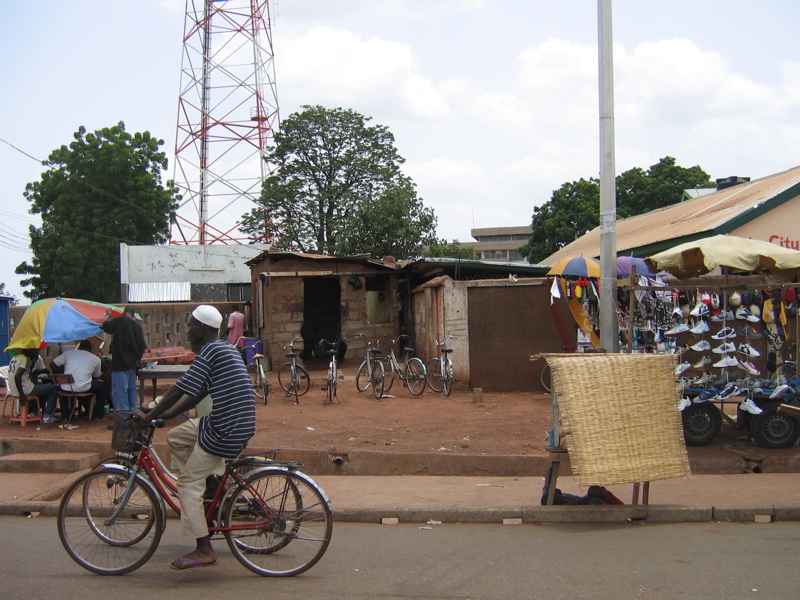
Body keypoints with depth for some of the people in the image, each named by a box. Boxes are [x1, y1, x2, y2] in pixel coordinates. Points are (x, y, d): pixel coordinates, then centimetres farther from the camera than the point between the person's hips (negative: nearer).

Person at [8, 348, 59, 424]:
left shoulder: (15, 358, 14)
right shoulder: (25, 359, -15)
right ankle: (47, 417, 0)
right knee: (53, 389, 0)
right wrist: (21, 395, -23)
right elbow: (17, 376, -27)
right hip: (25, 390, -10)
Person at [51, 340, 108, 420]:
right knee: (101, 385, 27)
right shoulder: (96, 359, 10)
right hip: (83, 388, -2)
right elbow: (96, 376, 22)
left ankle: (64, 414, 39)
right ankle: (98, 414, 28)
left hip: (66, 389, 3)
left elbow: (53, 364, 13)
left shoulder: (68, 353, 12)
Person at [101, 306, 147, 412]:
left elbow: (103, 325, -6)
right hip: (132, 364, 7)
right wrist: (138, 359, 24)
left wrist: (108, 315, 11)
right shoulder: (137, 326, 9)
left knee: (120, 391, -7)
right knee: (131, 390, 15)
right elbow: (143, 347, 8)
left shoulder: (120, 320, -8)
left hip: (120, 363, -6)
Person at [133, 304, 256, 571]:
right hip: (231, 422, 10)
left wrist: (149, 416, -7)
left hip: (226, 429, -9)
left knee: (189, 483, -1)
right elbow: (197, 395, 20)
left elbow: (179, 390, -16)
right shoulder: (223, 349, 17)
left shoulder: (210, 351, -14)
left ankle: (204, 550, 0)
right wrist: (166, 414, 17)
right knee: (176, 436, 20)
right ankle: (209, 482, 20)